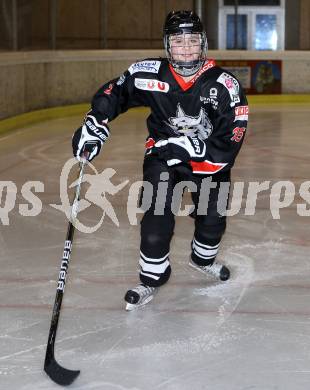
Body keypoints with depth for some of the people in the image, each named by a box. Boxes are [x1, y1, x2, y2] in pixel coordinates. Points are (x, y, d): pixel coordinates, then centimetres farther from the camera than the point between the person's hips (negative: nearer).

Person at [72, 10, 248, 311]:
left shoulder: (224, 85, -24)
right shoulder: (151, 74, -19)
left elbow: (230, 139, -27)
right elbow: (113, 93, -3)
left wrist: (190, 147, -32)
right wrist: (94, 125, -15)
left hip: (209, 158, 1)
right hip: (162, 153, -1)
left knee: (214, 216, 11)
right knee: (158, 214, -14)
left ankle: (203, 258, 44)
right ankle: (152, 277, 6)